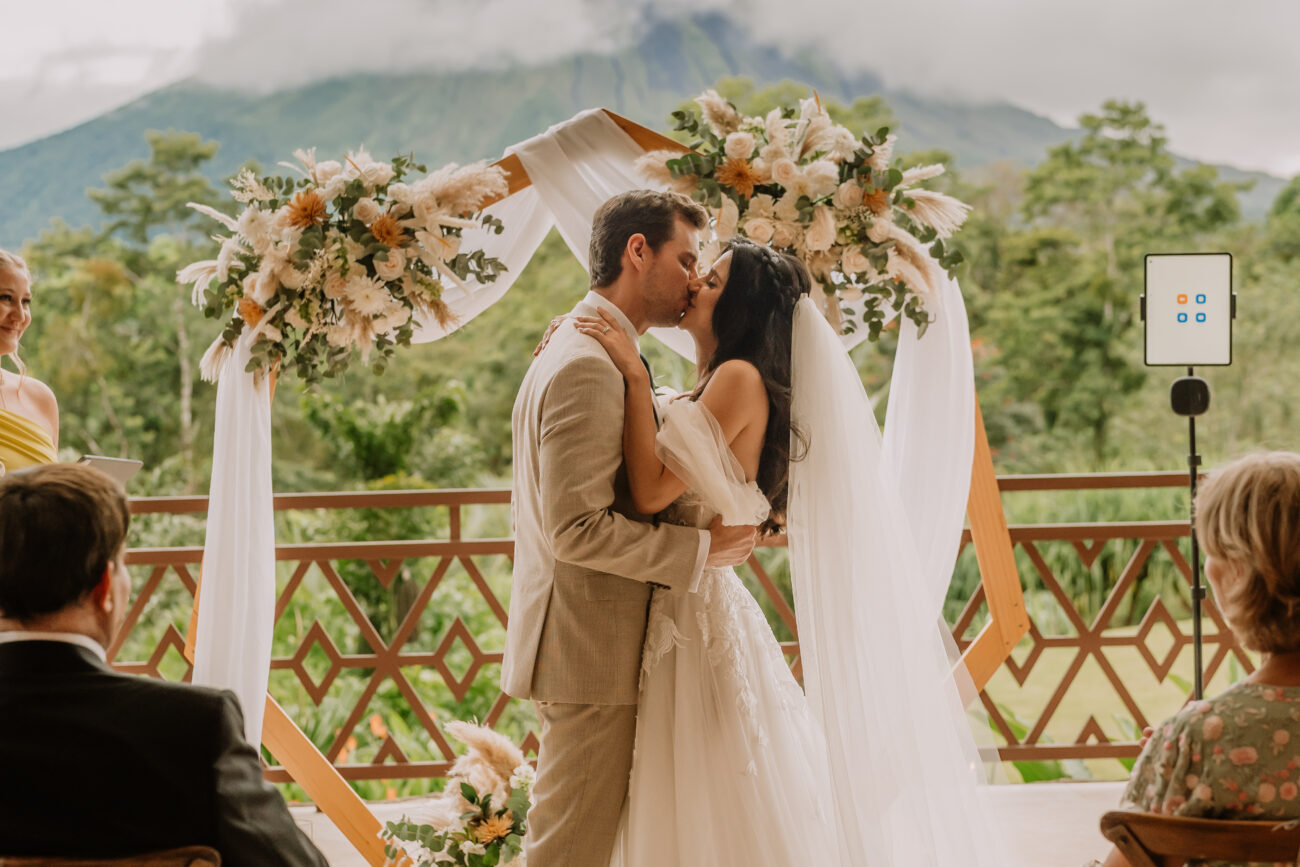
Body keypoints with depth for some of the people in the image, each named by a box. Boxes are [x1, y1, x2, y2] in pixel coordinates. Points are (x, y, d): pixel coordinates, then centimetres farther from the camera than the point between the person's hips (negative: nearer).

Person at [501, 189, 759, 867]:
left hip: (577, 648, 10)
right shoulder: (588, 368, -18)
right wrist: (702, 548, -17)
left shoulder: (573, 352, 16)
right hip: (592, 657, -10)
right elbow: (577, 528, -25)